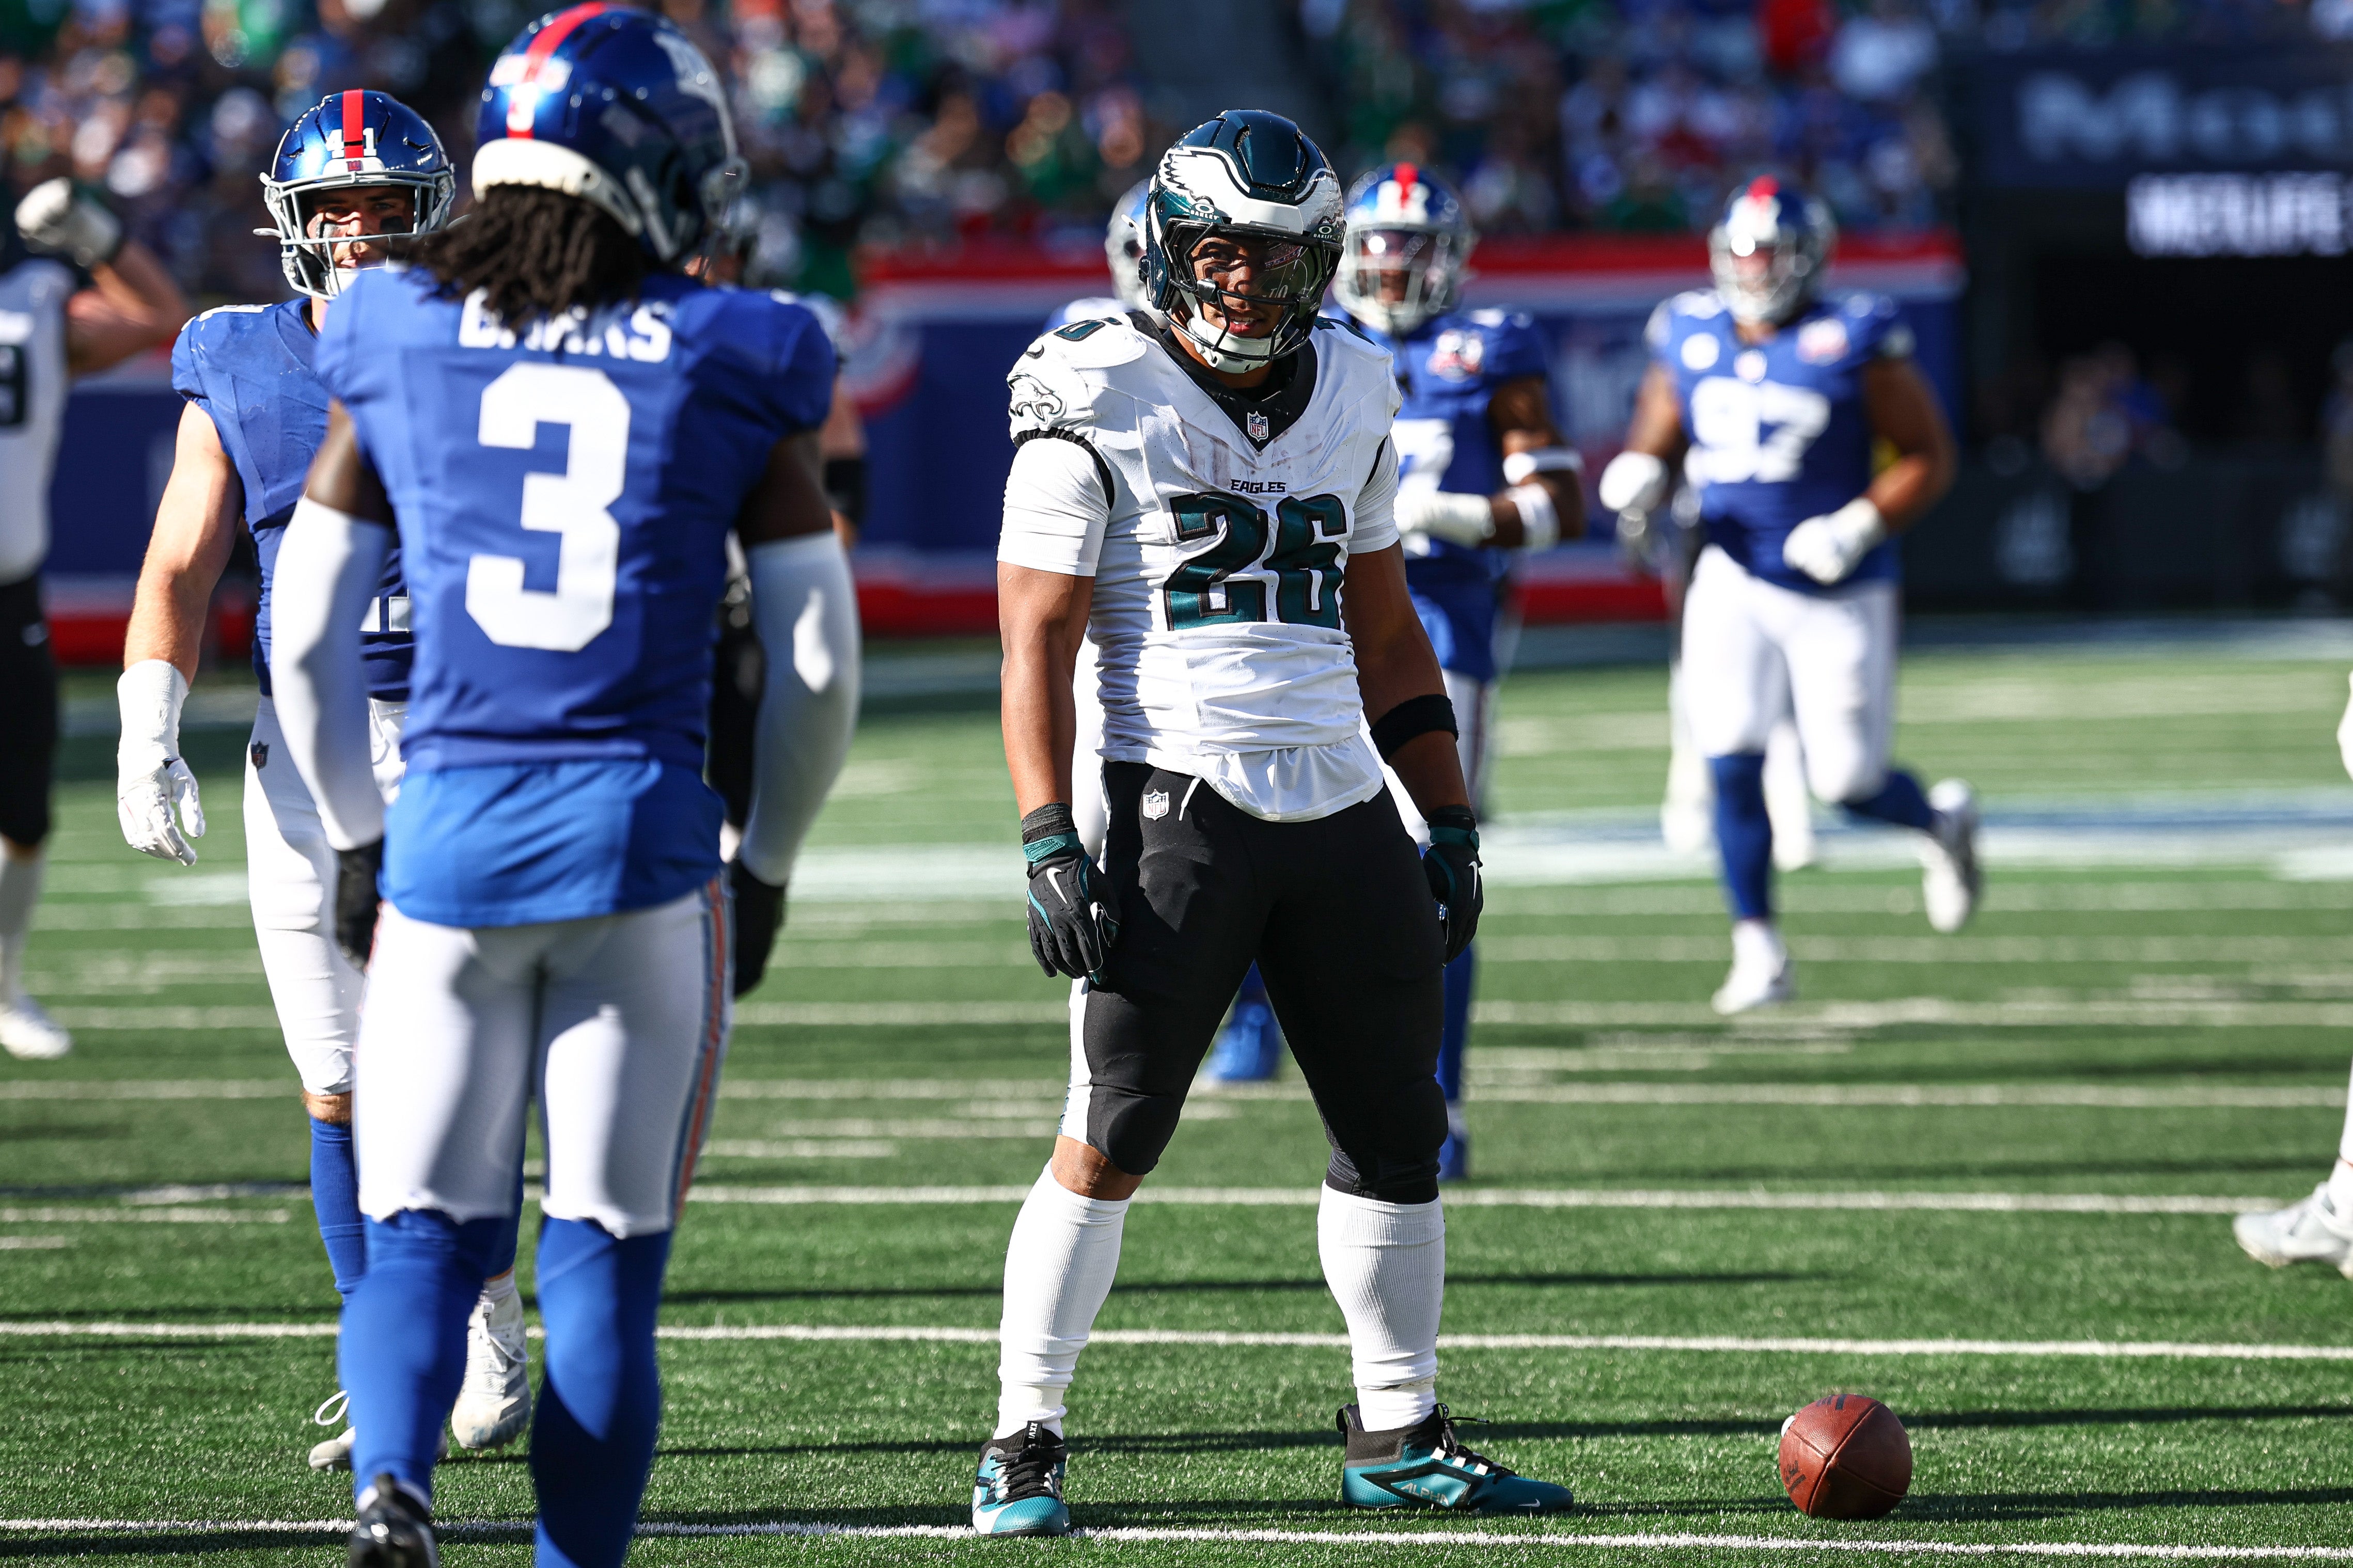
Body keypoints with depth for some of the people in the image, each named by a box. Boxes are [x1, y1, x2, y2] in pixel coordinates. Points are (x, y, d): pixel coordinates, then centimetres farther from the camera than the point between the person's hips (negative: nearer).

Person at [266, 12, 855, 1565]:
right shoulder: (729, 365, 2)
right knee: (605, 1258, 8)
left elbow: (306, 637, 8)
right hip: (642, 840, -1)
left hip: (449, 835, 1)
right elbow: (820, 661, 3)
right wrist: (765, 863, 16)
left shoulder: (397, 346, 6)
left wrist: (356, 839, 20)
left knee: (422, 1234, 10)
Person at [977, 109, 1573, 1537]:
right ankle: (1024, 1443, 0)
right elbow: (1038, 641, -5)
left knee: (1398, 1132, 9)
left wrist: (1452, 824, 16)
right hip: (1182, 808, -6)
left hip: (1341, 806, 6)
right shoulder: (1103, 404, -4)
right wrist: (1050, 843, -14)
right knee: (1114, 1137, -8)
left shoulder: (1349, 397, 14)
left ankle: (1399, 1437, 20)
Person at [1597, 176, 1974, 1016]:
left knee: (1845, 780, 1)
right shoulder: (1690, 340, 4)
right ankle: (1758, 952, -4)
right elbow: (1656, 444, 13)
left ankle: (1939, 820, 36)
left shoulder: (1853, 341, -9)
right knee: (1731, 761, -12)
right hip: (1733, 580, 3)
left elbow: (1928, 457, -5)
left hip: (1836, 591, -3)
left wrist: (1860, 527, -18)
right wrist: (1637, 479, -10)